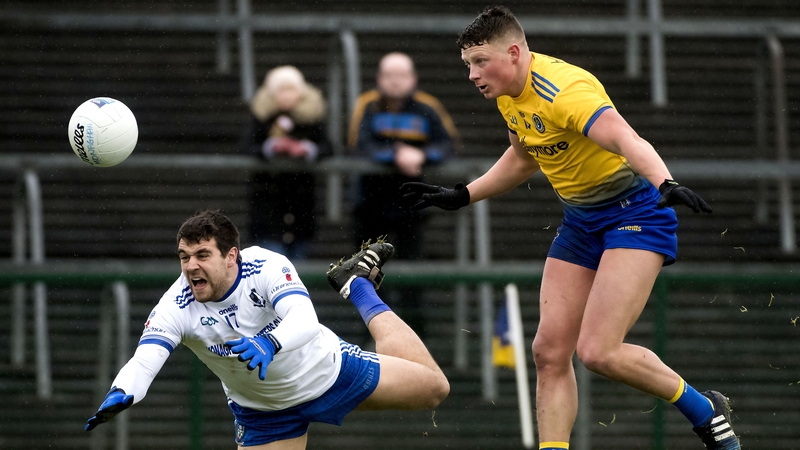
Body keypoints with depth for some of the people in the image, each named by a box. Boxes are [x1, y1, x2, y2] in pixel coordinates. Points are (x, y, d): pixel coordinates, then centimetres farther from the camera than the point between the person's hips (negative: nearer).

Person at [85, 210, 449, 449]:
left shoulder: (267, 267, -32)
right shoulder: (176, 307, -27)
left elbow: (305, 320, -47)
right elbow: (143, 361, -40)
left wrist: (269, 343, -70)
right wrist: (120, 395, -64)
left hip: (327, 368, -1)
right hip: (263, 410, 1)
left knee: (433, 387, 10)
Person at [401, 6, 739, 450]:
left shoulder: (564, 91, -27)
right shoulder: (509, 92, 2)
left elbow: (627, 140, -43)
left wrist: (665, 184, -60)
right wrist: (461, 196, 21)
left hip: (636, 210, -9)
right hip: (580, 221, 9)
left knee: (597, 351, -18)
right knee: (549, 351, -2)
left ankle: (704, 411, 3)